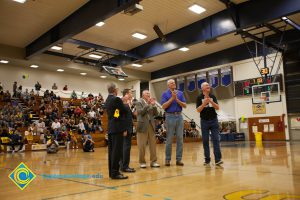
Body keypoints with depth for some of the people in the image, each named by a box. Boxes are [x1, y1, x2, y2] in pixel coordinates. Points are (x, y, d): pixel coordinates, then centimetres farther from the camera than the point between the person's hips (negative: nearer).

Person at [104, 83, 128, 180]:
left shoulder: (107, 100, 14)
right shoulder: (117, 99, -13)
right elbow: (124, 111, -7)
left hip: (110, 128, 9)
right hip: (117, 128, -9)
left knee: (111, 150, 12)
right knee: (117, 151, -5)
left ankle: (111, 172, 18)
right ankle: (115, 173, -2)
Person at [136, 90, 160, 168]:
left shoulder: (151, 103, 12)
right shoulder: (139, 103, 0)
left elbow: (156, 113, 5)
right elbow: (141, 112, -16)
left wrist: (153, 105, -7)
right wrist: (148, 104, -18)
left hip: (151, 125, 4)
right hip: (143, 126, -4)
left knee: (153, 144, 6)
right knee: (142, 145, 1)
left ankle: (153, 161, 14)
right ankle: (142, 162, 12)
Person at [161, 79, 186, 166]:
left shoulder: (180, 93, 11)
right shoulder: (165, 94, 3)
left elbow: (185, 105, 4)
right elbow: (164, 106, -8)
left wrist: (177, 99, -9)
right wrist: (172, 98, -11)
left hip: (179, 116, 3)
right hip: (170, 117, -3)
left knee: (180, 138, 3)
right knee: (169, 139, 1)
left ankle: (179, 159, 11)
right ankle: (168, 159, 11)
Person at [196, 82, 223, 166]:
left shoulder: (213, 97, 7)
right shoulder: (199, 98, 0)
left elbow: (217, 107, -2)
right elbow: (198, 110, -7)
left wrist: (211, 101, -18)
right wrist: (204, 103, -21)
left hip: (214, 120, 2)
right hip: (204, 121, -1)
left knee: (216, 139, -4)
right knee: (205, 141, 2)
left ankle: (218, 159, -4)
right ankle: (207, 160, 10)